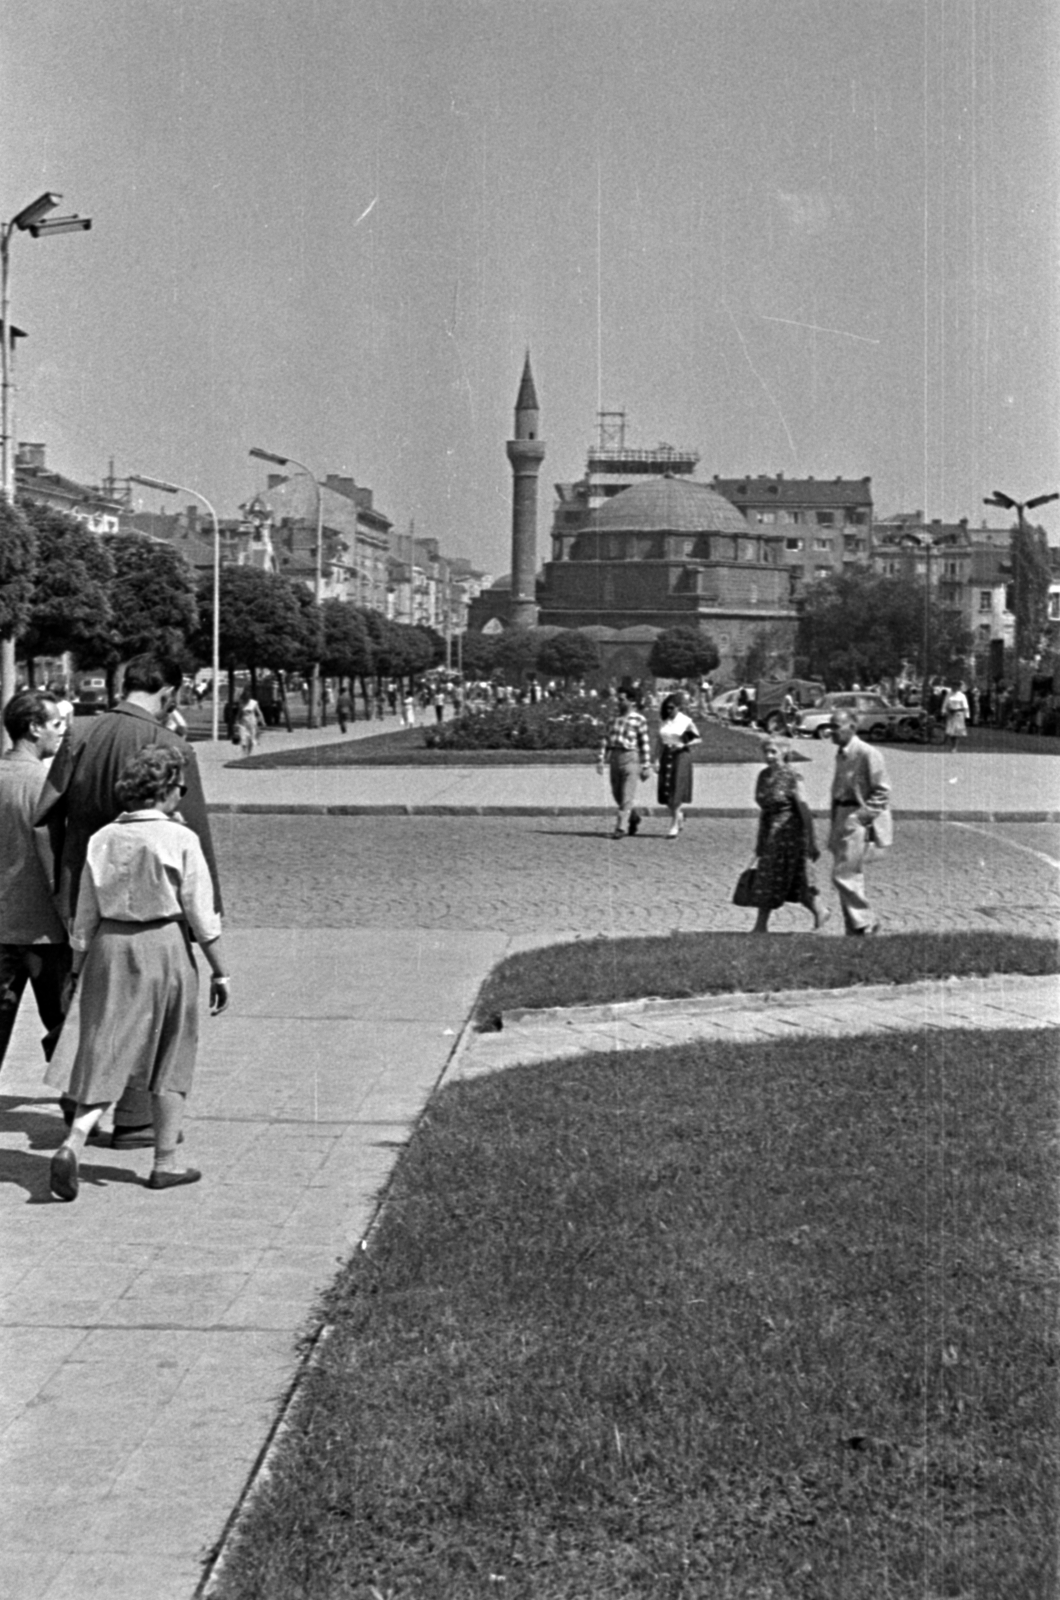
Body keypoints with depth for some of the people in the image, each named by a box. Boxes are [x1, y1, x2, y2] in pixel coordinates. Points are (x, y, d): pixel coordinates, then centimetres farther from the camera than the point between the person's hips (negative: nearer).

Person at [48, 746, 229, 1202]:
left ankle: (72, 1143, -17)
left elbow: (85, 916, 6)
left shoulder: (102, 839, 3)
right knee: (170, 1060, 11)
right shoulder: (180, 840, -9)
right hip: (165, 945, -3)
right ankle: (165, 1162, 17)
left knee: (104, 1056, 5)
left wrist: (76, 971, 15)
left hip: (109, 948, 3)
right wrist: (220, 971, 1)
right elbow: (201, 915, -7)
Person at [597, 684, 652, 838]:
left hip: (630, 758, -6)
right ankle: (634, 817, 35)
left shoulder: (638, 720, -4)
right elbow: (605, 739, 9)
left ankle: (621, 827, -6)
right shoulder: (614, 717, 9)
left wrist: (645, 767, -3)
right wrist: (601, 759, 1)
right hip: (614, 757, 6)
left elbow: (644, 744, -3)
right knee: (617, 795, 12)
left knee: (627, 796, -7)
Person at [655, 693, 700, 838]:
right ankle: (679, 816, 28)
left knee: (676, 792, -8)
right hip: (666, 756, 5)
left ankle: (674, 826, -4)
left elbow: (697, 739, 0)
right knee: (664, 792, 4)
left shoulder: (686, 722, -5)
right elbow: (659, 741, 10)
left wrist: (683, 745, -14)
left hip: (681, 756, -5)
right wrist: (657, 759, 3)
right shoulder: (663, 721, 6)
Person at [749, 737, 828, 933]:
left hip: (790, 831, -8)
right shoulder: (763, 776, 7)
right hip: (770, 832, 8)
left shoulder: (791, 777, -14)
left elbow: (805, 810, -14)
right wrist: (760, 841, 18)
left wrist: (812, 842, -15)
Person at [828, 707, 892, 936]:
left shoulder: (867, 754, -15)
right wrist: (835, 823, 16)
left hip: (858, 819, -9)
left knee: (843, 875, -10)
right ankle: (855, 929, 20)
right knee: (852, 876, 12)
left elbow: (882, 792, -14)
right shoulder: (840, 754, 11)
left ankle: (865, 923, 3)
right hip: (842, 818, 9)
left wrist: (859, 817, -18)